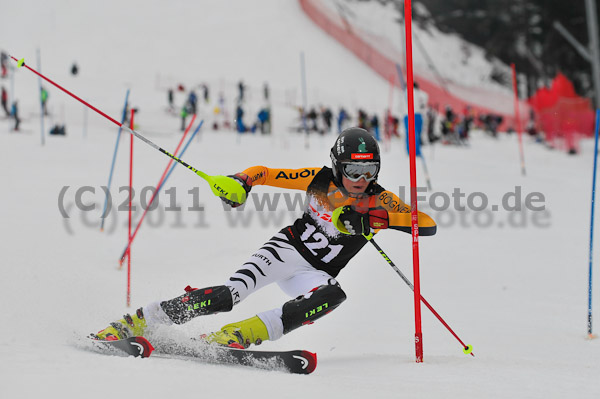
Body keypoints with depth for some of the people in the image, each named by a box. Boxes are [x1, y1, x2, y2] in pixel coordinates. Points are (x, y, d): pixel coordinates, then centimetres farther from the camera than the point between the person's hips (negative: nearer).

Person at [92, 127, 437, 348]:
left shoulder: (380, 200, -8)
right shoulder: (320, 179, -7)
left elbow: (428, 225, -22)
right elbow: (265, 173, 2)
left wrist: (370, 218, -32)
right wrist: (241, 183, -21)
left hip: (315, 274, 1)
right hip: (288, 248, -1)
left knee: (334, 295, -35)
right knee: (229, 295, -26)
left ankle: (238, 335, -38)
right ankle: (138, 322, -20)